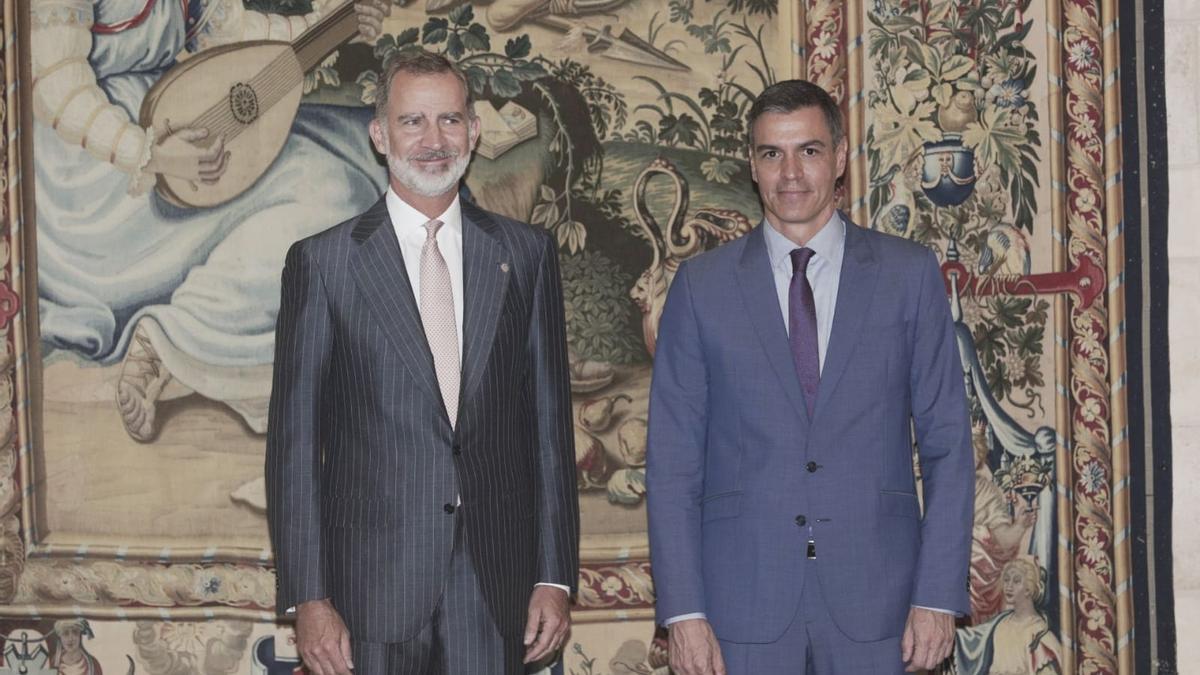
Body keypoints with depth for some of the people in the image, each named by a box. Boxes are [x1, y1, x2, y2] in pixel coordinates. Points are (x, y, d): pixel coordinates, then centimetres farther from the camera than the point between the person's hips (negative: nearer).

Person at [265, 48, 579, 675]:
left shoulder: (526, 253, 7)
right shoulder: (322, 262, 1)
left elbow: (550, 420, 8)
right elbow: (294, 441, 0)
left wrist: (554, 575, 3)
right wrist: (307, 598, -6)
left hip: (497, 586, 2)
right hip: (372, 584, -2)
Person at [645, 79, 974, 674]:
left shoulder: (909, 274, 5)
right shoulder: (701, 285, 4)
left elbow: (946, 443, 4)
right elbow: (673, 459, 3)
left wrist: (938, 596, -4)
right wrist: (683, 611, -5)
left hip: (874, 602, 0)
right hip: (745, 607, 0)